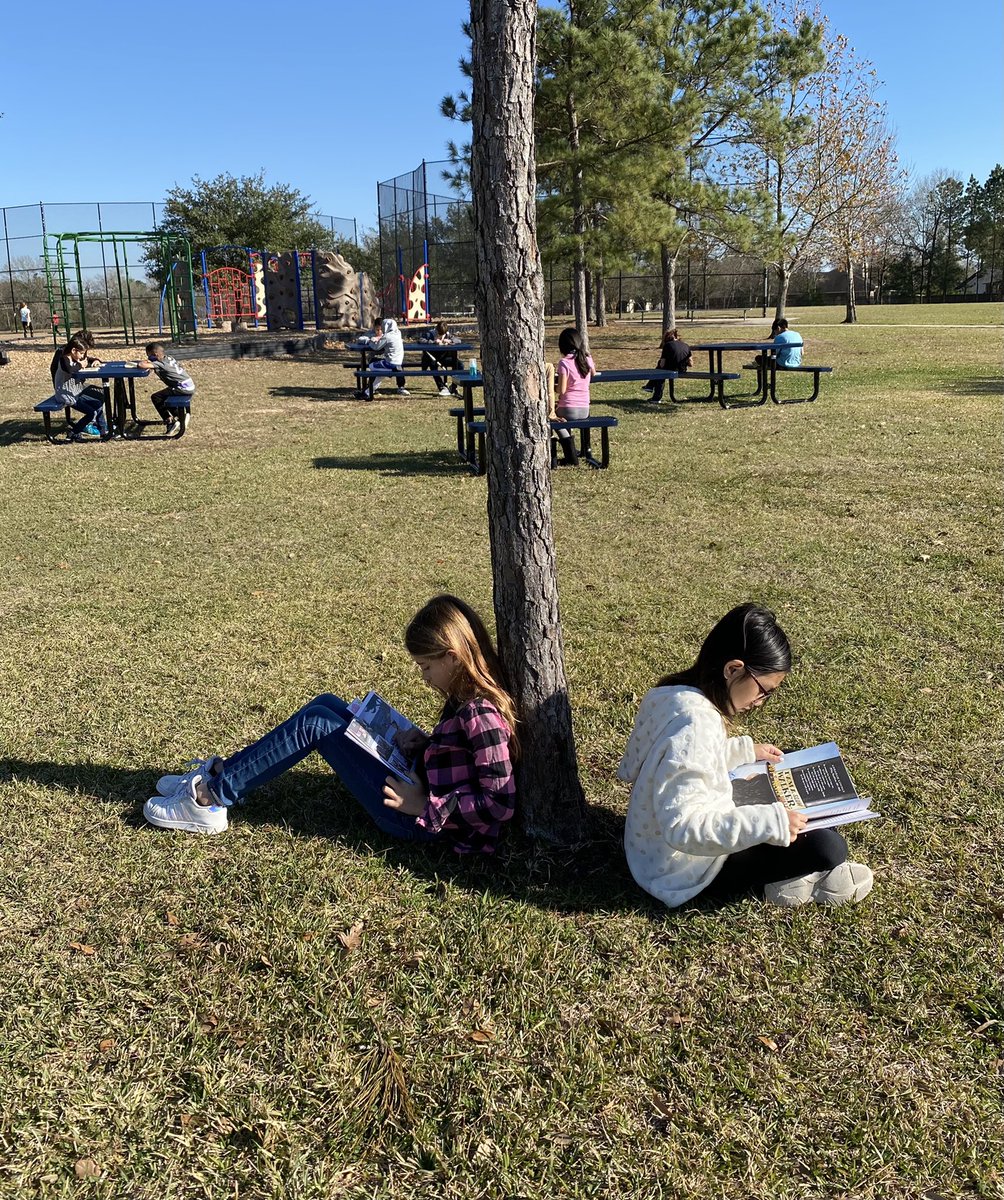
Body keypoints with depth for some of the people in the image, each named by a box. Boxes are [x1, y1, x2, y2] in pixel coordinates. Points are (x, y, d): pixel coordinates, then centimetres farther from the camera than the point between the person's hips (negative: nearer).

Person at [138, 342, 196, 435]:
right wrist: (148, 361, 9)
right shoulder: (168, 358, 13)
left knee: (155, 397, -2)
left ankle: (169, 422, -1)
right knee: (164, 396, 26)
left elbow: (142, 364, -24)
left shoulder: (159, 363, -12)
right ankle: (178, 416, 25)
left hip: (183, 389, -9)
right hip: (190, 386, 9)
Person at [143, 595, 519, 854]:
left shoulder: (481, 714, -25)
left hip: (421, 821, -10)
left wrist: (426, 806, -22)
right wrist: (424, 744, 1)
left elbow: (500, 802, -27)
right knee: (325, 706, 6)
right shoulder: (467, 696, 3)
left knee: (316, 723, -11)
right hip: (417, 789, 10)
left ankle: (211, 799, -1)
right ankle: (221, 775, 11)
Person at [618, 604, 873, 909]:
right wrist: (770, 823, -33)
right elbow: (682, 827, -34)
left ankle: (787, 876, 8)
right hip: (687, 869, -10)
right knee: (828, 847, -18)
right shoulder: (693, 725, -32)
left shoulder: (674, 694, -3)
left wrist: (745, 750, 12)